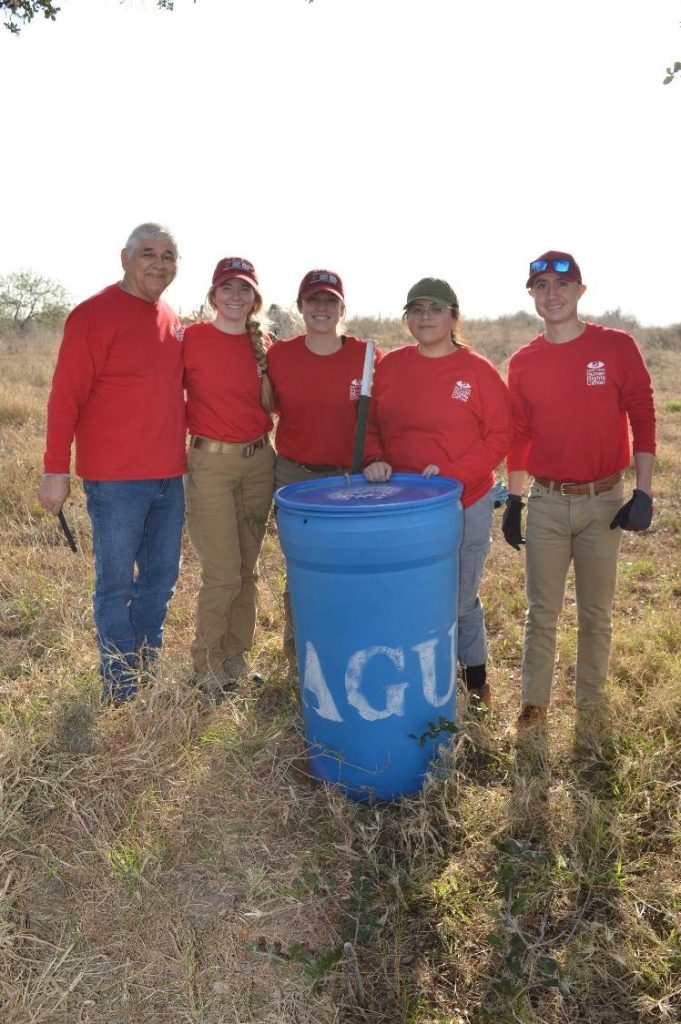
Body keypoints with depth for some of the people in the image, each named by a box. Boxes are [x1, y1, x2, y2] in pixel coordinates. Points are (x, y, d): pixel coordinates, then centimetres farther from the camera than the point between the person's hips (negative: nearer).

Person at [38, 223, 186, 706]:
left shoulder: (173, 323, 12)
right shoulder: (94, 314, -9)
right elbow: (66, 397, -12)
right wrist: (56, 470, -15)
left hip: (169, 475, 7)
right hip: (115, 479, -7)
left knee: (162, 577, 15)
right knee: (116, 583, 4)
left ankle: (148, 669, 33)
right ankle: (122, 692, 19)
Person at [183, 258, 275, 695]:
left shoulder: (262, 343, 7)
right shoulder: (191, 338, -5)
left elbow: (271, 406, 10)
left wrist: (263, 366, -3)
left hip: (259, 461, 5)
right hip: (210, 462, -4)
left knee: (248, 568, 11)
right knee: (223, 573, -5)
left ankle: (236, 655, 28)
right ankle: (208, 665, 16)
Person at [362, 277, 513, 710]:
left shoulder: (478, 371, -5)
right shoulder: (390, 366, 4)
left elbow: (500, 437, -7)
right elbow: (369, 424, 11)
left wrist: (452, 473, -17)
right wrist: (375, 459, -9)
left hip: (466, 505, -3)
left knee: (461, 598, 8)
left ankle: (476, 677, 31)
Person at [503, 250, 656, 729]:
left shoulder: (617, 347, -3)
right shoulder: (523, 362, 3)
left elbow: (643, 417, -2)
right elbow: (519, 435, 8)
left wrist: (643, 492, -8)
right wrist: (513, 502, 6)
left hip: (604, 500, -1)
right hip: (547, 503, 1)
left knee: (597, 613, 11)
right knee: (542, 613, 7)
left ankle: (591, 702, 28)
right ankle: (535, 703, 20)